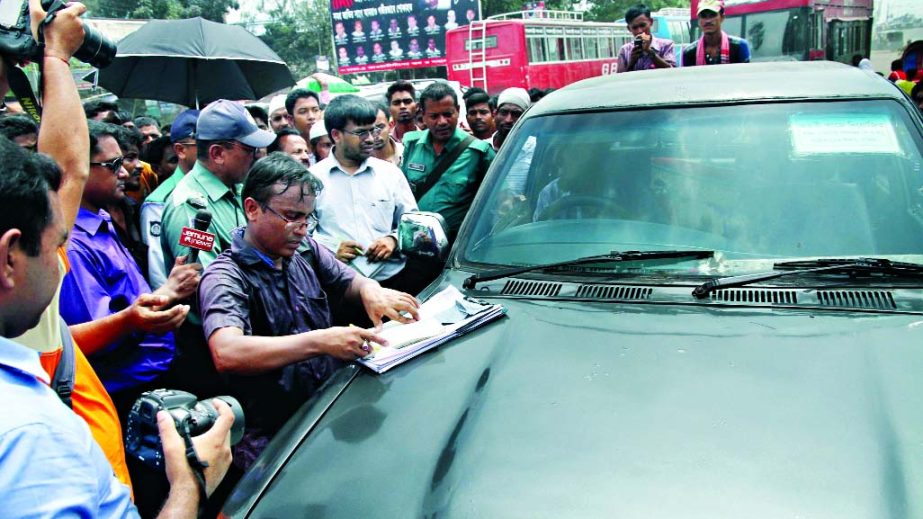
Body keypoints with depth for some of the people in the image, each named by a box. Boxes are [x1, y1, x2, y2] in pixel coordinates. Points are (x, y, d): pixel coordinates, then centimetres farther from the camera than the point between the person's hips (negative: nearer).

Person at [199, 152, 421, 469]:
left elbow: (351, 282, 23)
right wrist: (320, 341, -36)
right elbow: (226, 354, -28)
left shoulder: (306, 252, 12)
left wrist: (370, 290, -4)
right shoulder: (225, 278, -10)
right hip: (271, 437, -7)